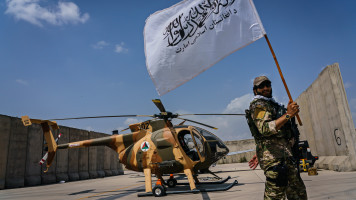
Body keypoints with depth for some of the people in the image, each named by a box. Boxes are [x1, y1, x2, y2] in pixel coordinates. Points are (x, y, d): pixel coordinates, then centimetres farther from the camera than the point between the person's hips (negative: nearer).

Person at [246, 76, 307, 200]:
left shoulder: (271, 105, 25)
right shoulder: (258, 105, -5)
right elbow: (264, 129, -23)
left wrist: (259, 155, 22)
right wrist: (288, 115, -29)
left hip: (286, 156, 10)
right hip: (273, 156, -10)